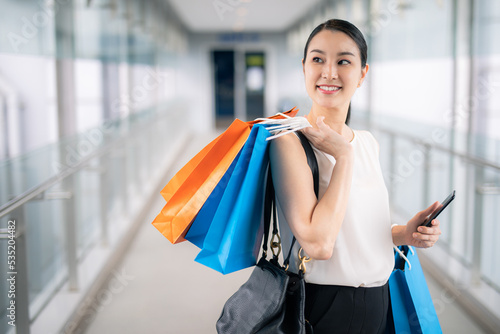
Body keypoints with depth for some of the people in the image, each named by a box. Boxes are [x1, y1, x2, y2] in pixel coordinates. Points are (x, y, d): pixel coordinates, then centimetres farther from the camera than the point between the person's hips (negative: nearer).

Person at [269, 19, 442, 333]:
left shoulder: (368, 142, 5)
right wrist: (343, 157, -20)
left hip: (379, 304, 7)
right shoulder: (290, 140, -16)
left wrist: (404, 234, -1)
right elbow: (318, 243, -26)